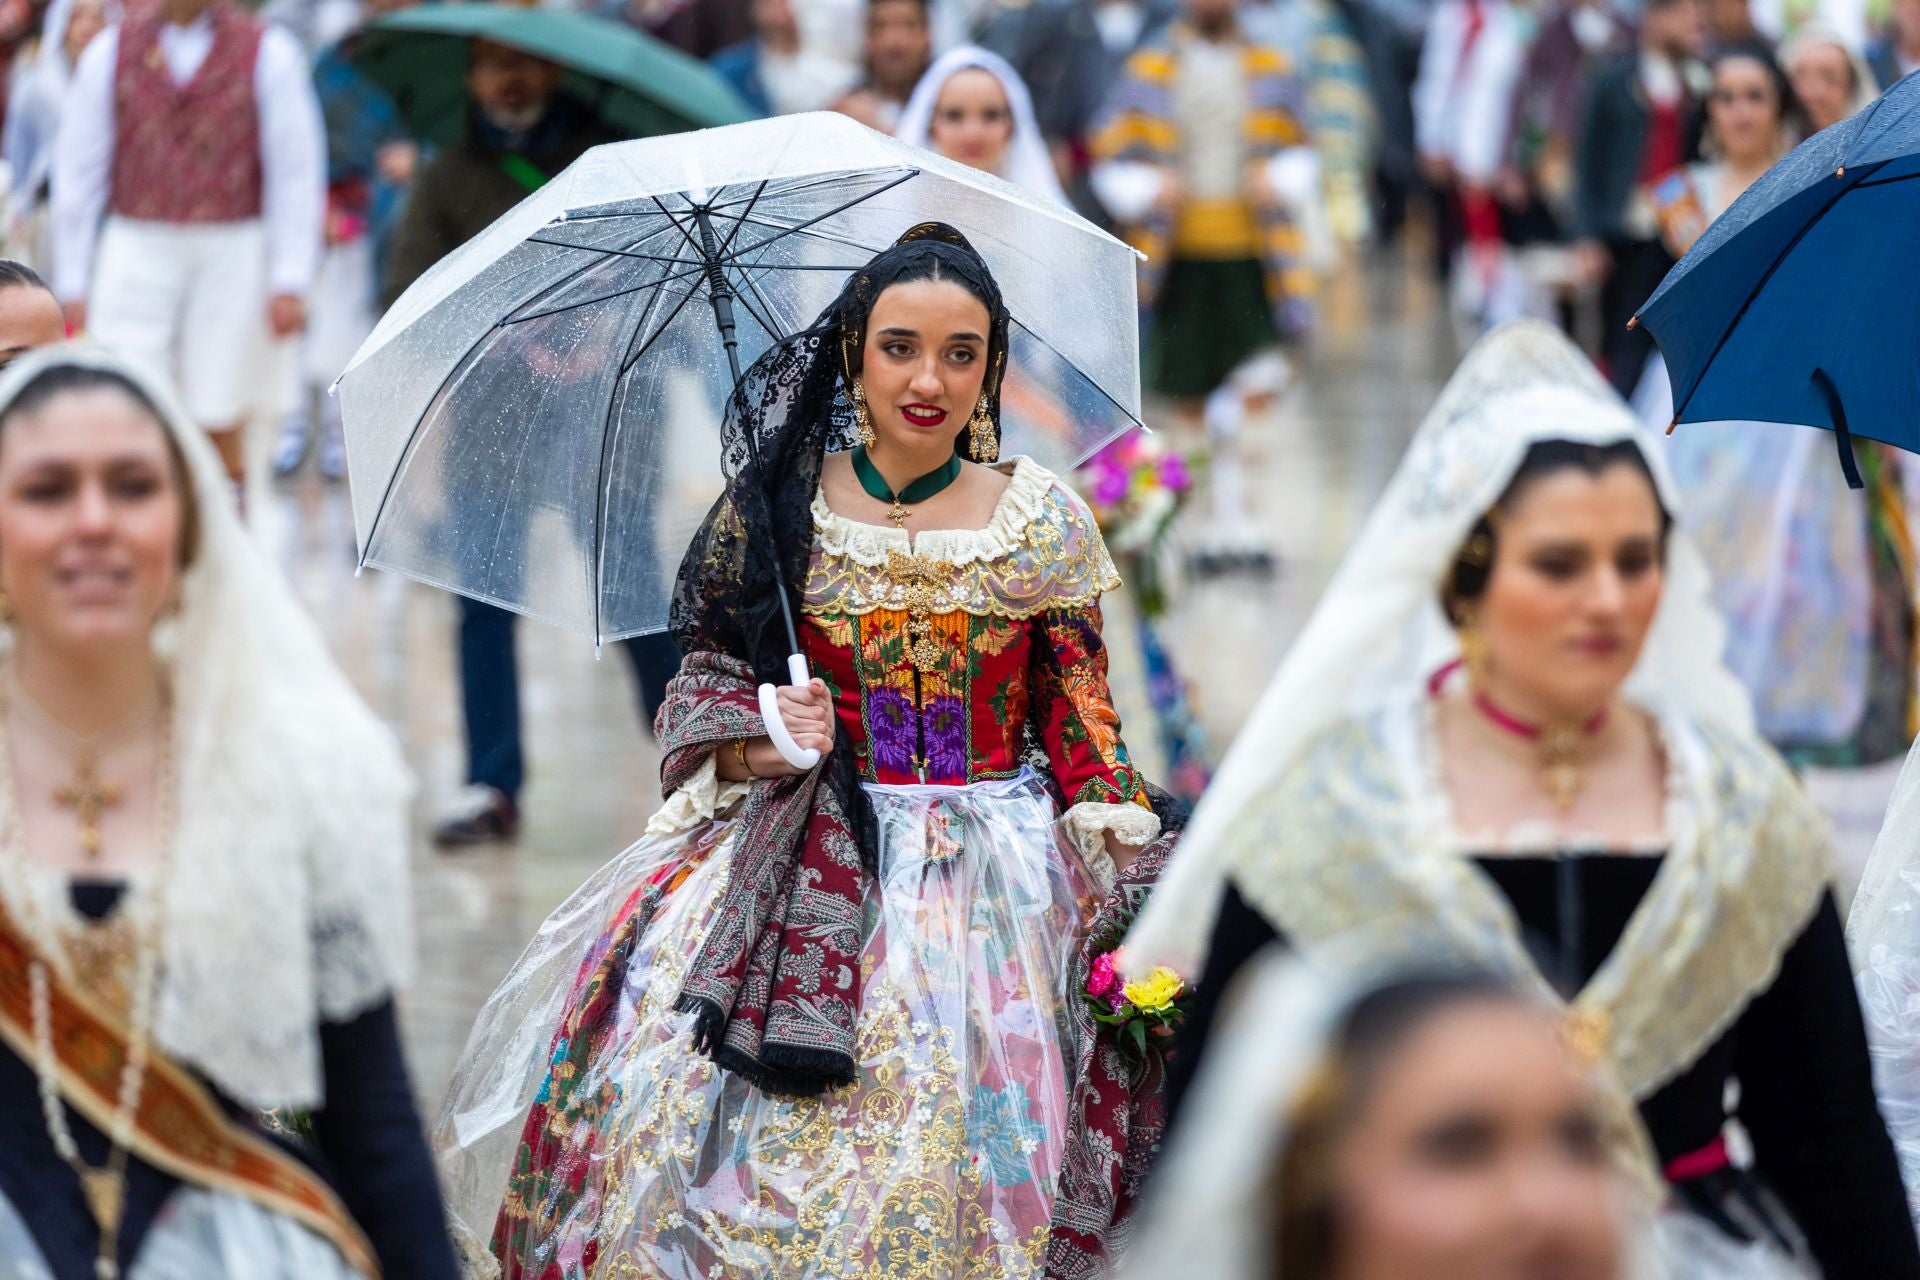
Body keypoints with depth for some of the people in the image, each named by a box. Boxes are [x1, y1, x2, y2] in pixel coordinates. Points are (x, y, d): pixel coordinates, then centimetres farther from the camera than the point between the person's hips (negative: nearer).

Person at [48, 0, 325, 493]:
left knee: (219, 423, 3)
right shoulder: (110, 52, 6)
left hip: (231, 255, -1)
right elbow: (77, 171, 9)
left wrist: (290, 282, -6)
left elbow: (296, 174, 1)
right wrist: (73, 286, 6)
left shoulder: (268, 54, 1)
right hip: (136, 251, 1)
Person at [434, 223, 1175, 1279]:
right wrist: (764, 744, -11)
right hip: (805, 862, 1)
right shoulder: (776, 512, 4)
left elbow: (1083, 727, 5)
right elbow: (706, 681, 10)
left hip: (996, 868, 0)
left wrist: (1134, 905, -3)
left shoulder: (1045, 521, 3)